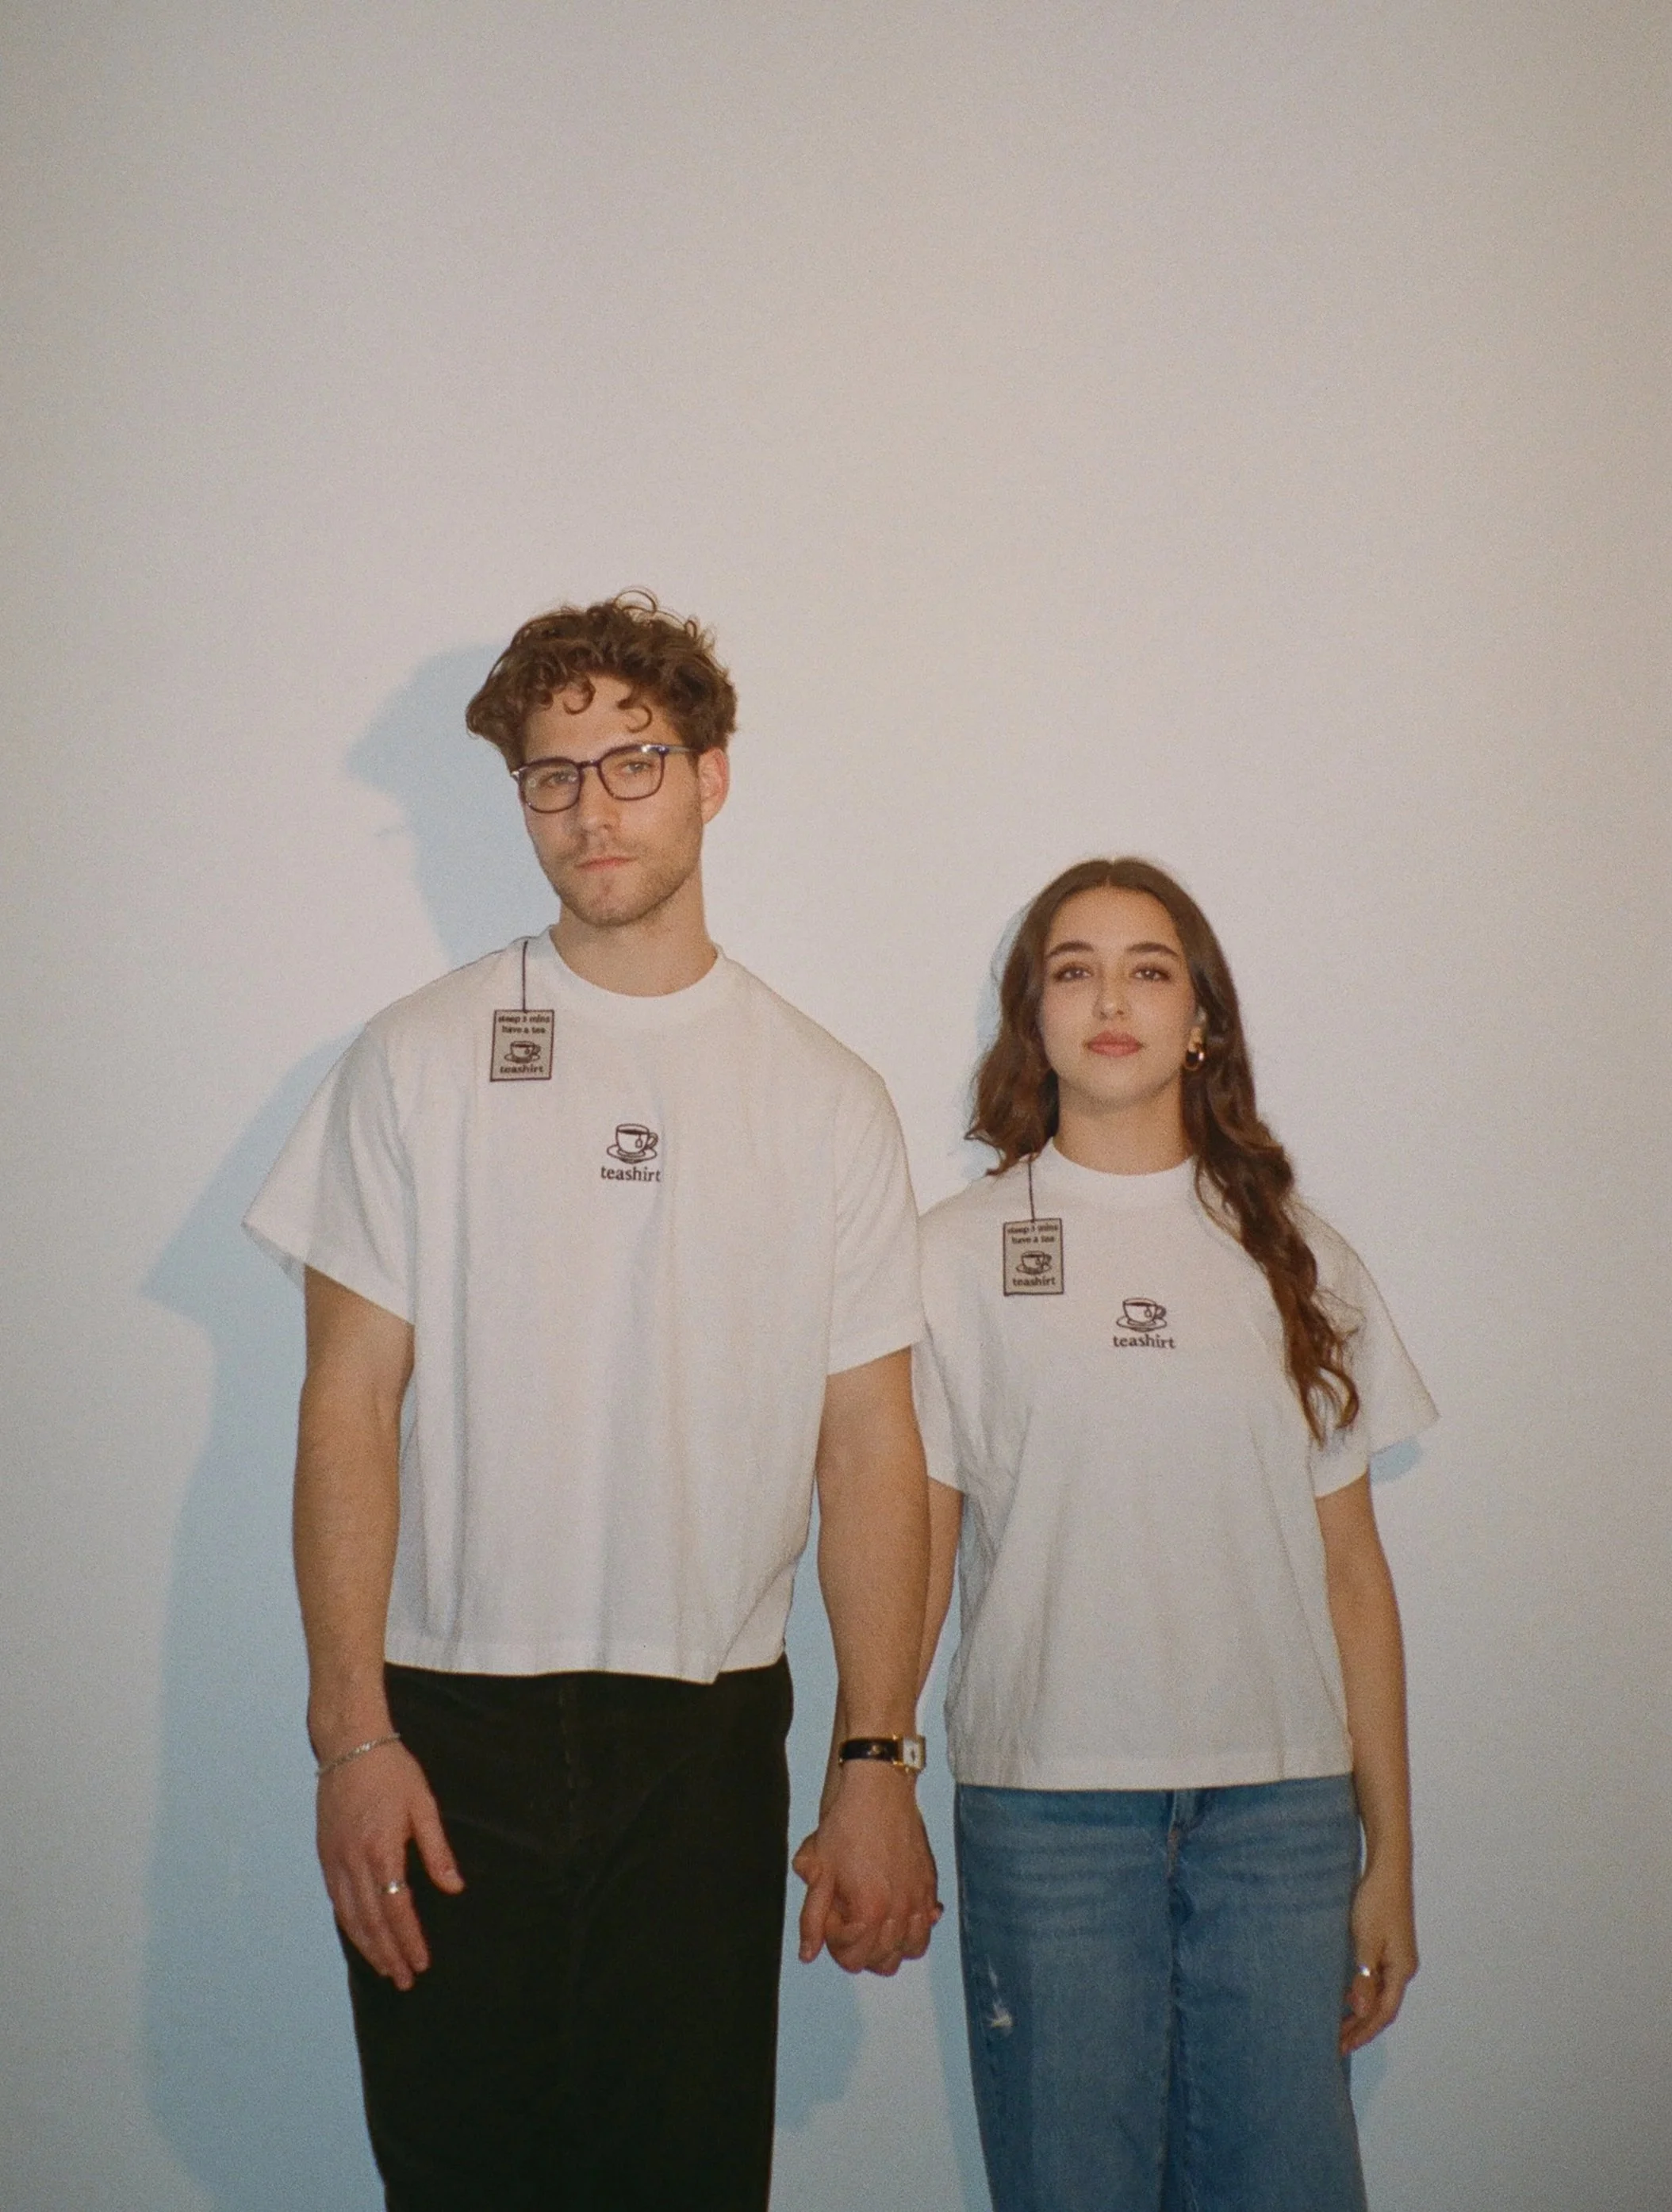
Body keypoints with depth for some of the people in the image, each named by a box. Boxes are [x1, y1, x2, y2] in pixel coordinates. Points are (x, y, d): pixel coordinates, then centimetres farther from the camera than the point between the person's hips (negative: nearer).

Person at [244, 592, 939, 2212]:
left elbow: (868, 1446, 4)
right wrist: (352, 1734, -8)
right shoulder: (419, 1060, 2)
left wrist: (877, 1764, -2)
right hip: (448, 1727, -1)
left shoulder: (827, 1101, 5)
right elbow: (350, 1405, -1)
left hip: (709, 1732, 1)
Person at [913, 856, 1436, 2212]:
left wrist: (1389, 1850, 8)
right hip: (1046, 1797, -1)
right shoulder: (961, 1253, 3)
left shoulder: (1293, 1257, 9)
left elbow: (1351, 1570, 9)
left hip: (1280, 1804, 2)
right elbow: (913, 1554, 3)